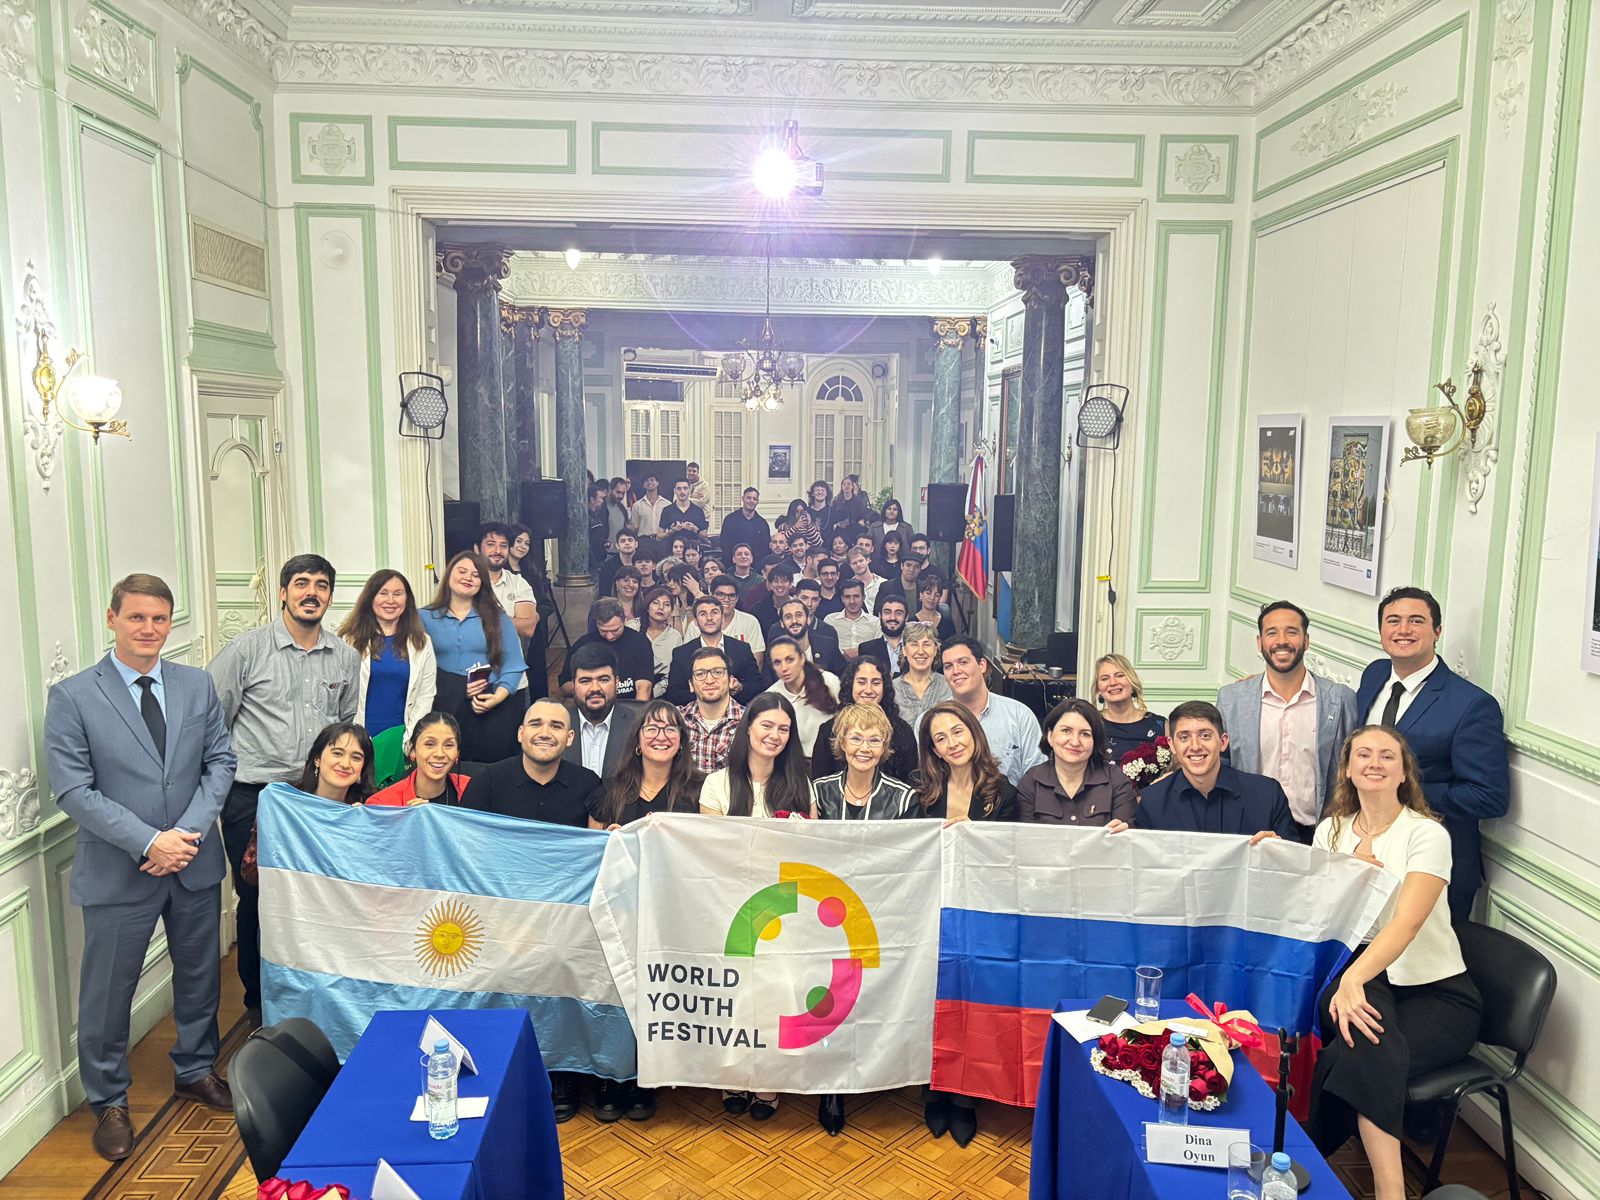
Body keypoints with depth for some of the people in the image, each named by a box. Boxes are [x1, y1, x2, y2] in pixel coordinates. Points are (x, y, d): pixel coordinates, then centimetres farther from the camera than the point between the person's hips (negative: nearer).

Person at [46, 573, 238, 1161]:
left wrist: (189, 831, -12)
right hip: (118, 871, -3)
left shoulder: (197, 685, 3)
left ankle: (195, 1070, 39)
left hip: (194, 864, 4)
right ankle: (109, 1103, 29)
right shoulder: (72, 696, -8)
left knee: (200, 975, 17)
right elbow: (73, 790, -12)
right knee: (108, 991, 9)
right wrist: (148, 842, -19)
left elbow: (220, 761, 2)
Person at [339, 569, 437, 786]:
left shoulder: (421, 643, 8)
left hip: (399, 738, 1)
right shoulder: (351, 640, 3)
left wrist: (411, 738, -5)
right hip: (359, 738, -1)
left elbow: (426, 695, 5)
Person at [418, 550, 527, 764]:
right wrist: (453, 689, -13)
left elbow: (513, 665, 2)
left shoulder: (497, 618, 8)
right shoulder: (426, 618, 7)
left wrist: (498, 696, -14)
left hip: (490, 711, 0)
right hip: (442, 709, 0)